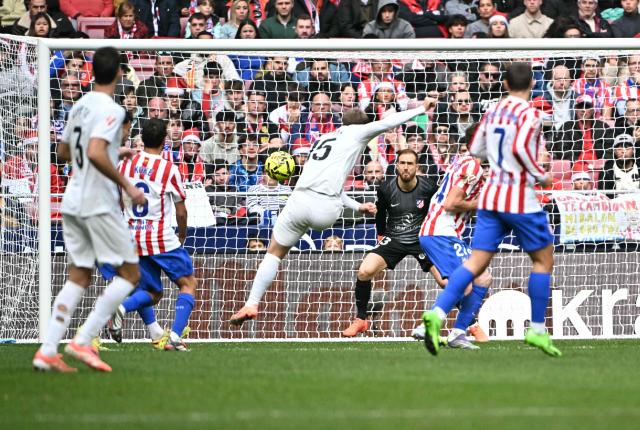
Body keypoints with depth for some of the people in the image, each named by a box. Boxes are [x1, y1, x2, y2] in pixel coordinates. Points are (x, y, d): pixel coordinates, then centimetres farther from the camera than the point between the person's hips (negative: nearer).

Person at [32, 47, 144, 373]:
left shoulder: (80, 106, 12)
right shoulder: (111, 110, -14)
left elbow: (64, 152, 23)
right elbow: (95, 153, -26)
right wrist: (127, 186, -20)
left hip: (73, 203, 8)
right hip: (99, 204, -8)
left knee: (79, 276, 11)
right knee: (130, 273, 2)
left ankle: (47, 351, 1)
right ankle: (83, 341, -6)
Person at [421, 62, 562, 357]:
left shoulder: (493, 112, 10)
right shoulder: (528, 114, -11)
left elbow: (476, 149, 16)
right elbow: (520, 148, -25)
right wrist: (540, 176, -13)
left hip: (491, 197, 6)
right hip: (520, 200, -6)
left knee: (476, 261, 0)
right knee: (543, 258, 10)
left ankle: (437, 313, -19)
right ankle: (537, 330, 11)